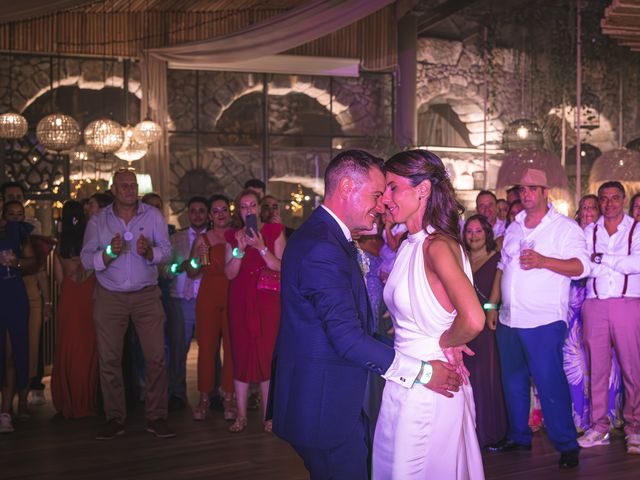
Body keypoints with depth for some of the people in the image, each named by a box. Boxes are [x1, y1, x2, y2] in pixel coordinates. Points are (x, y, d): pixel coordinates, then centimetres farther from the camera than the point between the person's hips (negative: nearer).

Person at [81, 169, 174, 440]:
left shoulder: (153, 216, 4)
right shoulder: (98, 221, 5)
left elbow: (166, 251, -2)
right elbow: (86, 259, -2)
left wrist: (149, 252, -23)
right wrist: (108, 253, -20)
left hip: (147, 295, 0)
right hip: (109, 297, 1)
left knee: (156, 357, -5)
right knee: (109, 359, 0)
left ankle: (156, 417, 4)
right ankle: (114, 419, 10)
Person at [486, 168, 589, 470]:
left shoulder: (564, 227, -4)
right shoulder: (513, 228, 16)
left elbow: (581, 266, -13)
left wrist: (542, 261, -25)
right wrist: (493, 304, 16)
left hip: (544, 321, -6)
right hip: (509, 320, 7)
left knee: (550, 382, -8)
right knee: (513, 382, 12)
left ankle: (566, 445, 3)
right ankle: (519, 437, 26)